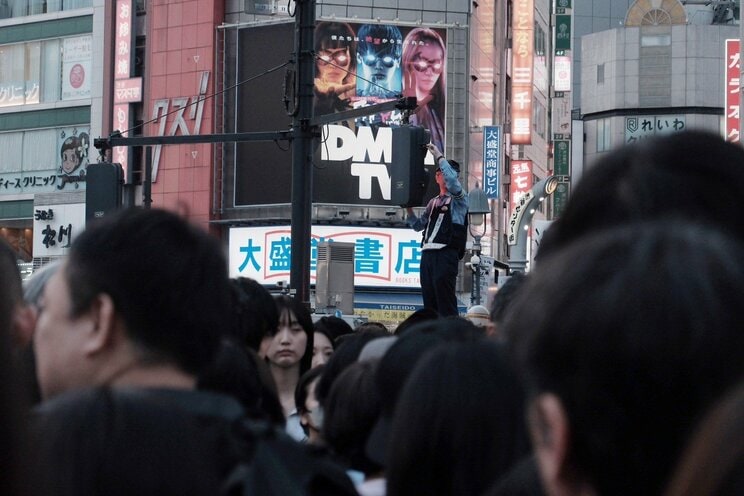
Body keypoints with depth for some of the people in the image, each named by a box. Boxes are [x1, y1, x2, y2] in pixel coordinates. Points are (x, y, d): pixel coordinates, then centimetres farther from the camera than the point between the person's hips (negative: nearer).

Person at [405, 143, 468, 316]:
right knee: (429, 302, 4)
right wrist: (409, 209, 12)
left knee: (446, 303, -13)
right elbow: (419, 225, 28)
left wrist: (439, 157, -11)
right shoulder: (433, 202, 23)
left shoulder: (459, 198, 5)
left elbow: (452, 181, -16)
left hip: (446, 255, -7)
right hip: (428, 254, 7)